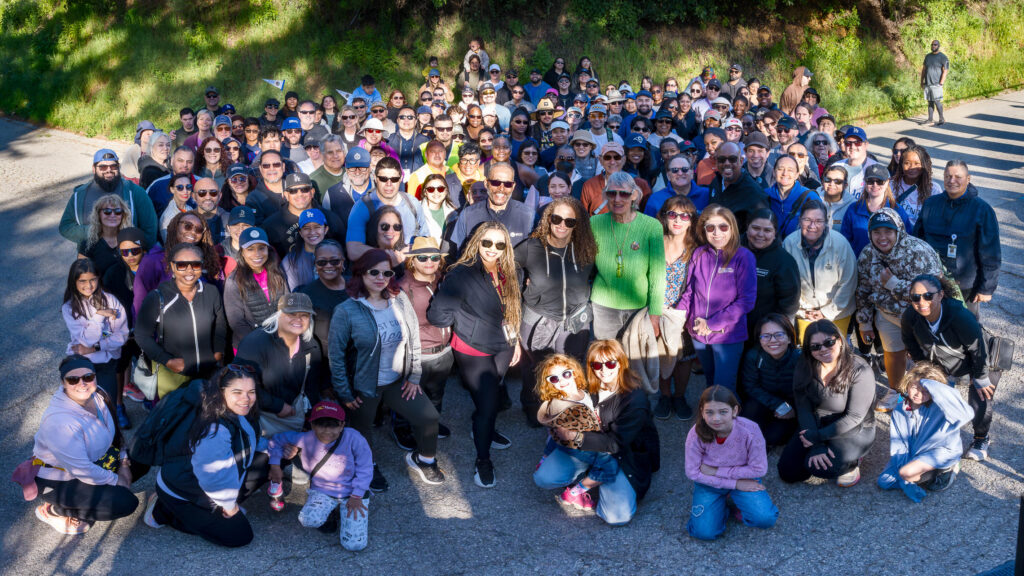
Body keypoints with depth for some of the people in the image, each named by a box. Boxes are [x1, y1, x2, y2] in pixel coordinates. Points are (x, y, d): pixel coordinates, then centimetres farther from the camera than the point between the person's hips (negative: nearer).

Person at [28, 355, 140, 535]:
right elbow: (81, 470, -29)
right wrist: (116, 481, -17)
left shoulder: (95, 397, -10)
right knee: (125, 503, -19)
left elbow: (112, 432, 9)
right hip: (57, 481, -8)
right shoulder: (59, 422, -34)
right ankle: (52, 510, -4)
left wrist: (124, 463, 2)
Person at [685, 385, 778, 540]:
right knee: (704, 532, -18)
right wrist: (735, 484, -18)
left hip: (743, 477, 0)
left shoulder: (750, 430, -26)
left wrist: (717, 471, -19)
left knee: (765, 519, -22)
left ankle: (737, 504, 9)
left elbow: (759, 469, -18)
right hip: (710, 482, 0)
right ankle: (720, 504, 13)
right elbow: (693, 472, -15)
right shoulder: (696, 434, -24)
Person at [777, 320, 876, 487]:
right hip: (816, 426, 5)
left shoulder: (860, 371, -20)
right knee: (788, 472, -9)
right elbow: (803, 408, -10)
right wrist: (816, 446, -22)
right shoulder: (804, 368, -8)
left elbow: (854, 416, -18)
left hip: (853, 430, -5)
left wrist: (818, 437, -21)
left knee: (817, 467, -29)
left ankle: (852, 462, 2)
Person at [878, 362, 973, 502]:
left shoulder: (938, 407, -18)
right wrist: (906, 483, -12)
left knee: (907, 472, -30)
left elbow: (965, 414, -39)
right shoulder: (899, 412, -4)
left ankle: (948, 469, -4)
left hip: (941, 452, -5)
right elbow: (898, 447, -4)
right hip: (912, 455, 6)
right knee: (884, 482, -7)